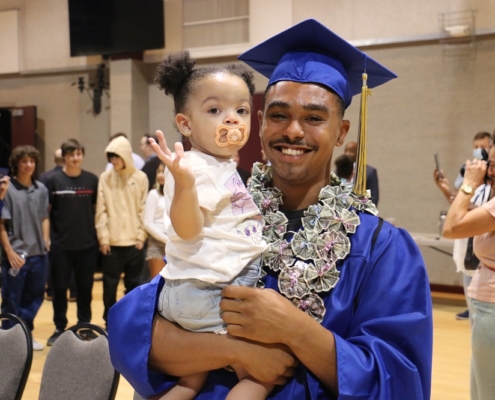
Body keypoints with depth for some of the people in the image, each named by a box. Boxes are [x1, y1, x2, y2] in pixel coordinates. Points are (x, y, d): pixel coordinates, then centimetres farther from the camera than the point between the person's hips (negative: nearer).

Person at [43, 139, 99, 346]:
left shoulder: (92, 180, 1)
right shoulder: (53, 180, -4)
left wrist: (100, 235, 5)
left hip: (88, 244, 1)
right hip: (60, 244, -1)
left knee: (85, 288, 11)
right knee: (60, 288, 8)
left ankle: (85, 326, 24)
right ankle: (60, 328, 22)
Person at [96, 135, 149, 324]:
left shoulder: (140, 178, 1)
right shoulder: (105, 178, 1)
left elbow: (144, 209, 1)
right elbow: (101, 210, -1)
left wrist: (141, 235, -5)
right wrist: (103, 237, -6)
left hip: (134, 242, 0)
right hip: (112, 242, 0)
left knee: (133, 284, 10)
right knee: (109, 285, 6)